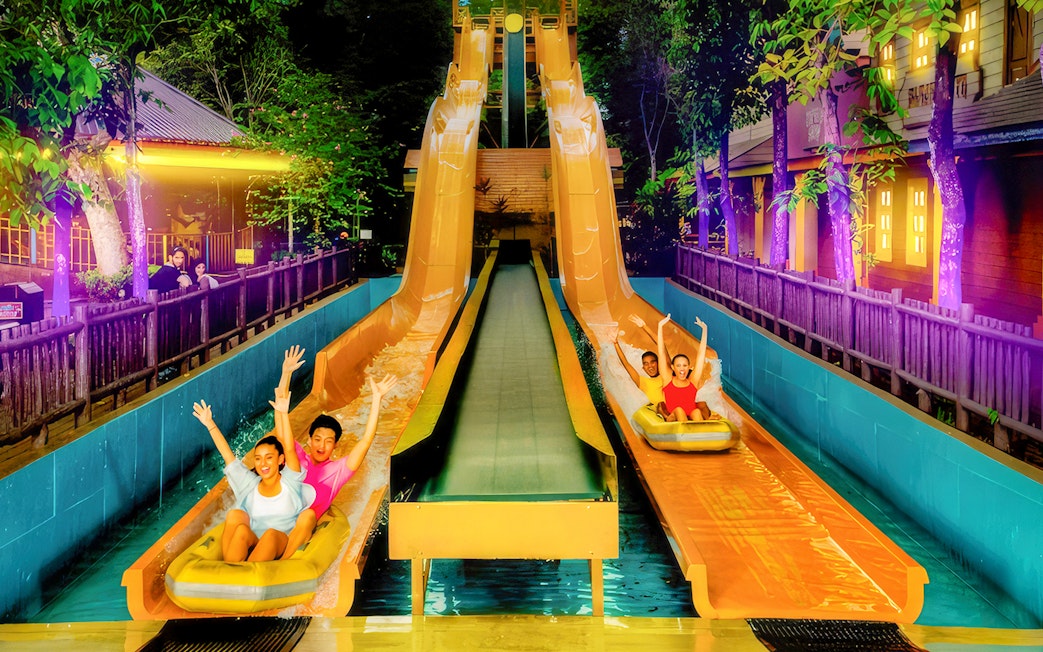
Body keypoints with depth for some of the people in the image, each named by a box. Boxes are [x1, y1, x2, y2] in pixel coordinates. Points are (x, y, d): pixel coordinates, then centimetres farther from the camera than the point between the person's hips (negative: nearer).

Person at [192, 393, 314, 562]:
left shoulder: (290, 482, 6)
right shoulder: (250, 484, 15)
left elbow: (289, 449, -7)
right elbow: (227, 455, 13)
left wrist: (283, 414, -18)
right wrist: (210, 424, 10)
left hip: (282, 544, -2)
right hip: (252, 545, 2)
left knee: (271, 535, -36)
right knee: (241, 531, -31)